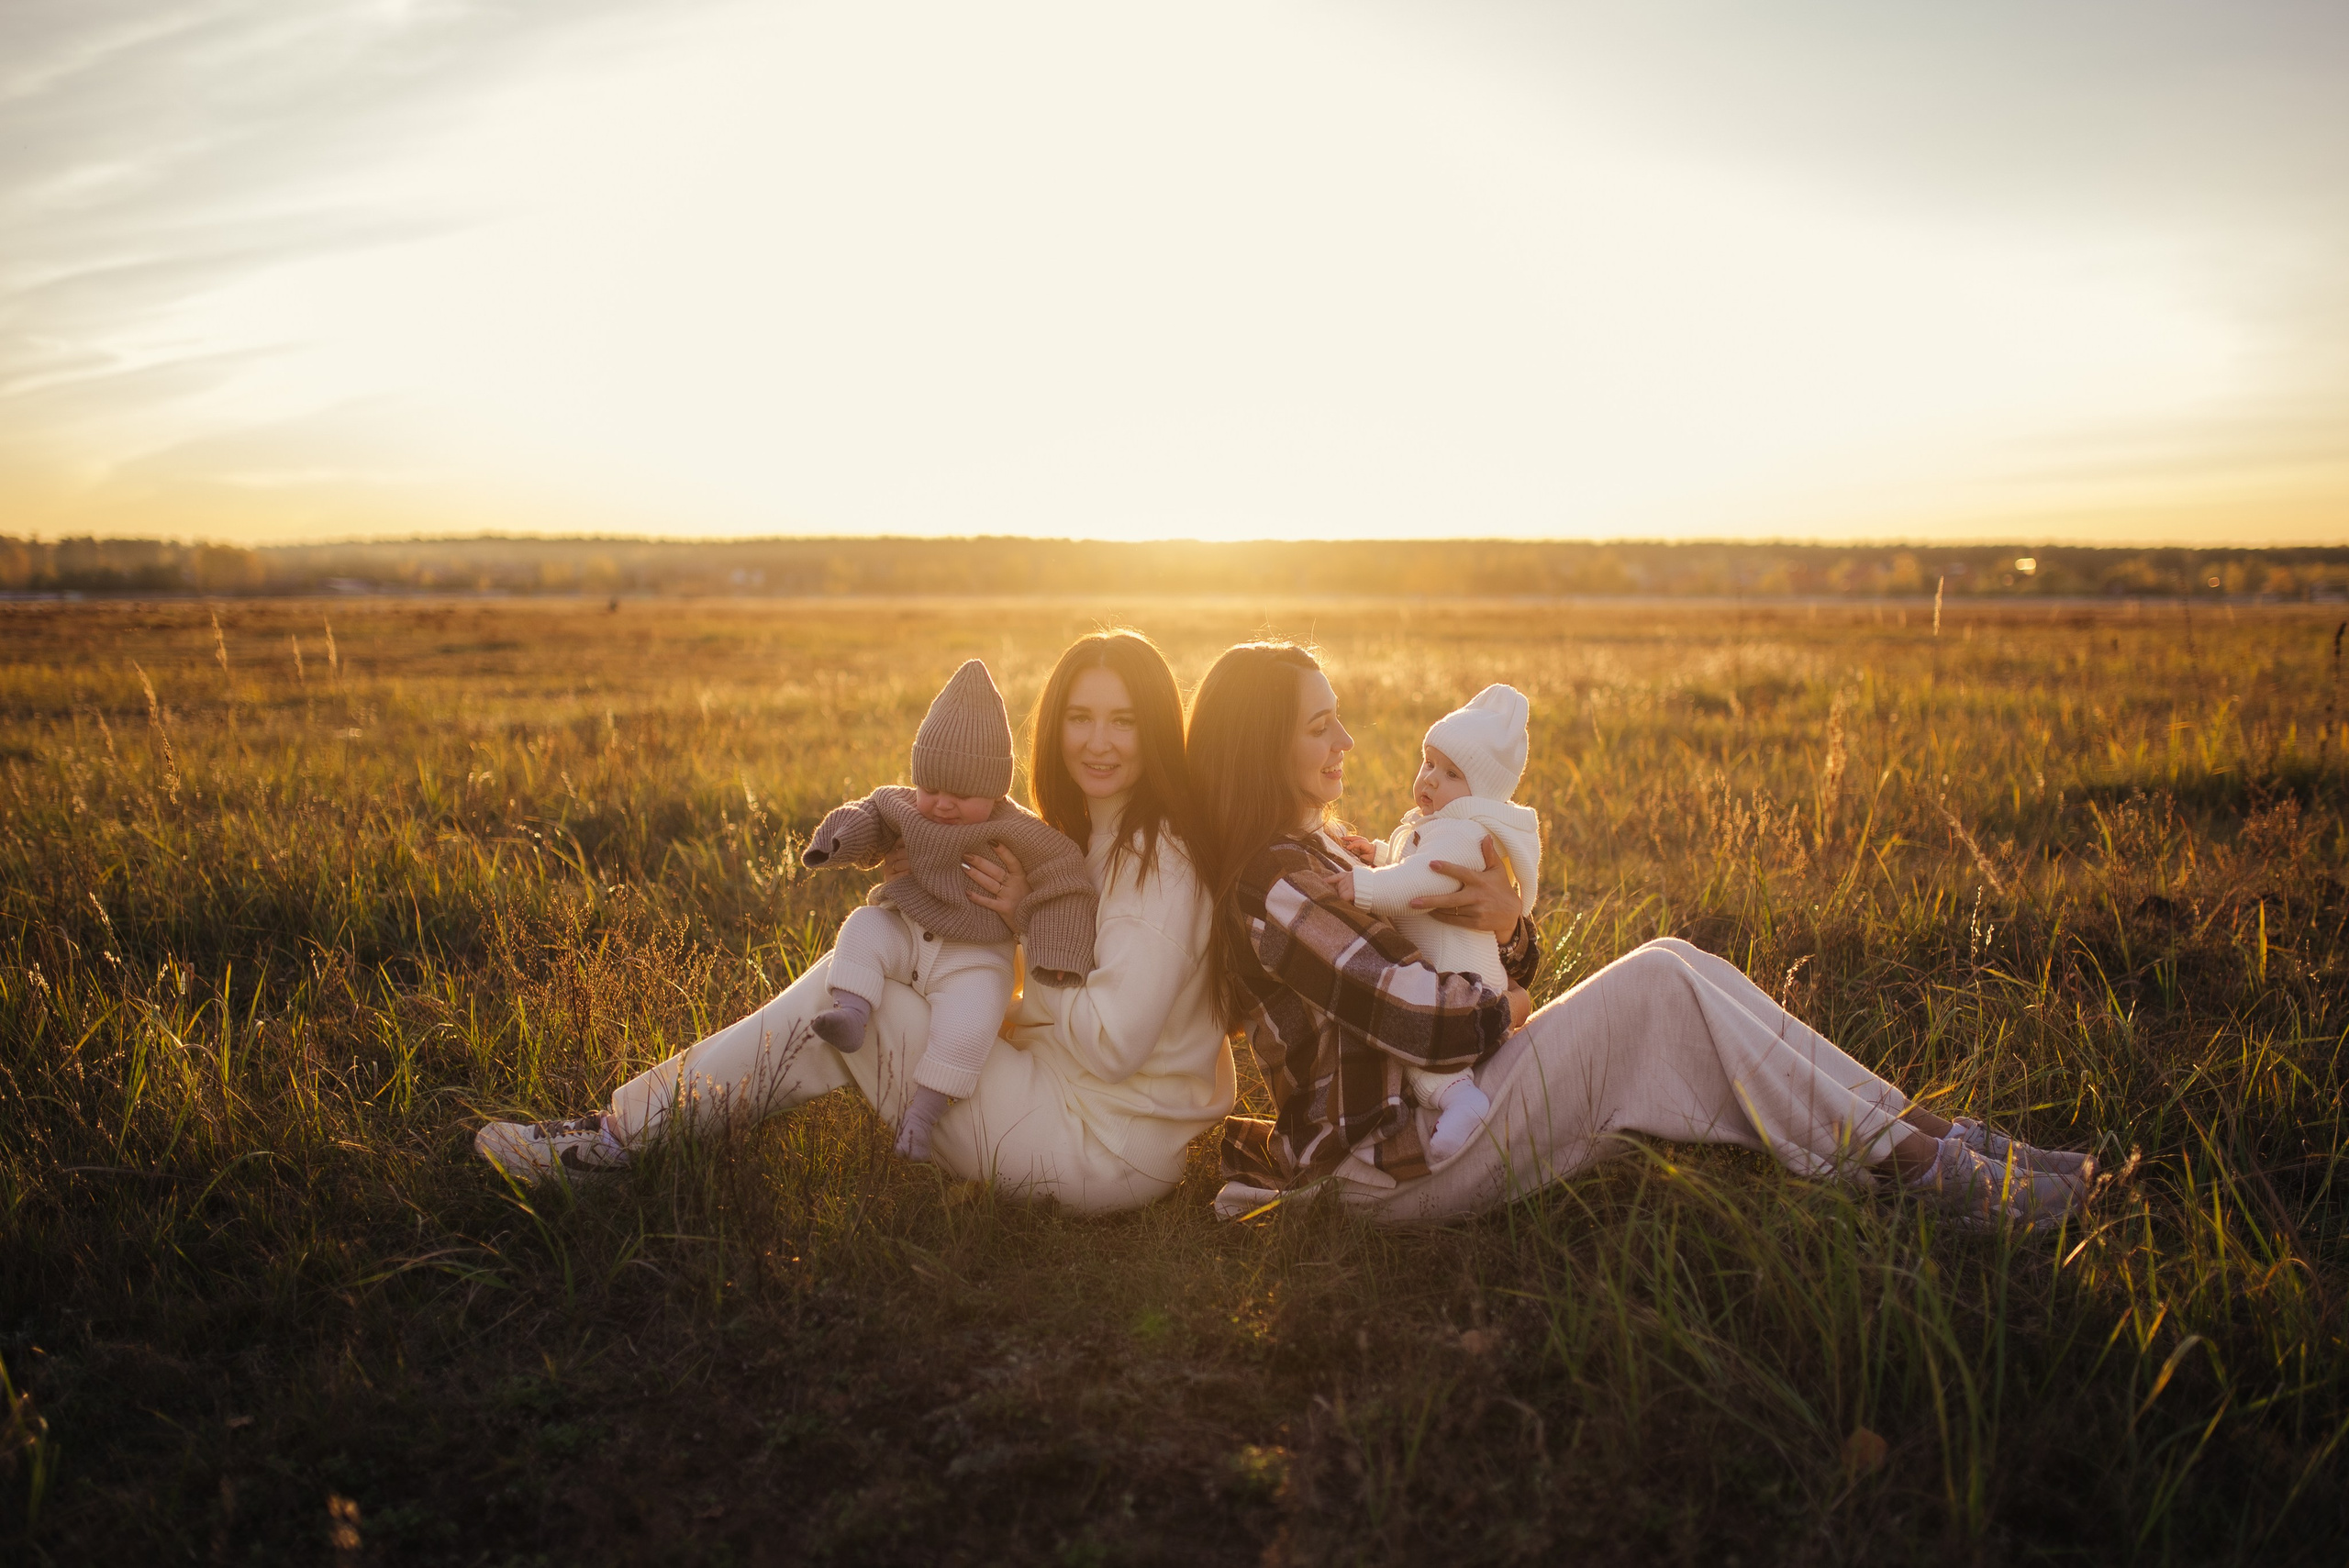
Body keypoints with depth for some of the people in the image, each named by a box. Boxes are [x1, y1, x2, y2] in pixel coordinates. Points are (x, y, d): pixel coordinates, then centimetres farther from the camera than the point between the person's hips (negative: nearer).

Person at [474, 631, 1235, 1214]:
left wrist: (1029, 920, -15)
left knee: (841, 989, -11)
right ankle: (630, 1119, 7)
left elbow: (1113, 1044, -25)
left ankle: (621, 1135, -1)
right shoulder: (1096, 838, 11)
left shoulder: (1160, 861, -19)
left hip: (1099, 1148, -9)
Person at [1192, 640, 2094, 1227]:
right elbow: (1434, 1025, -25)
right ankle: (1926, 1168, -10)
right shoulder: (1273, 886, -19)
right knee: (1660, 986, -17)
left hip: (1427, 1110, 10)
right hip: (1395, 1167, -10)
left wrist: (1506, 928, -14)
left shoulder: (1310, 852, 15)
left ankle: (1922, 1138, -4)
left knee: (1670, 970, -3)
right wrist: (1511, 1009, -3)